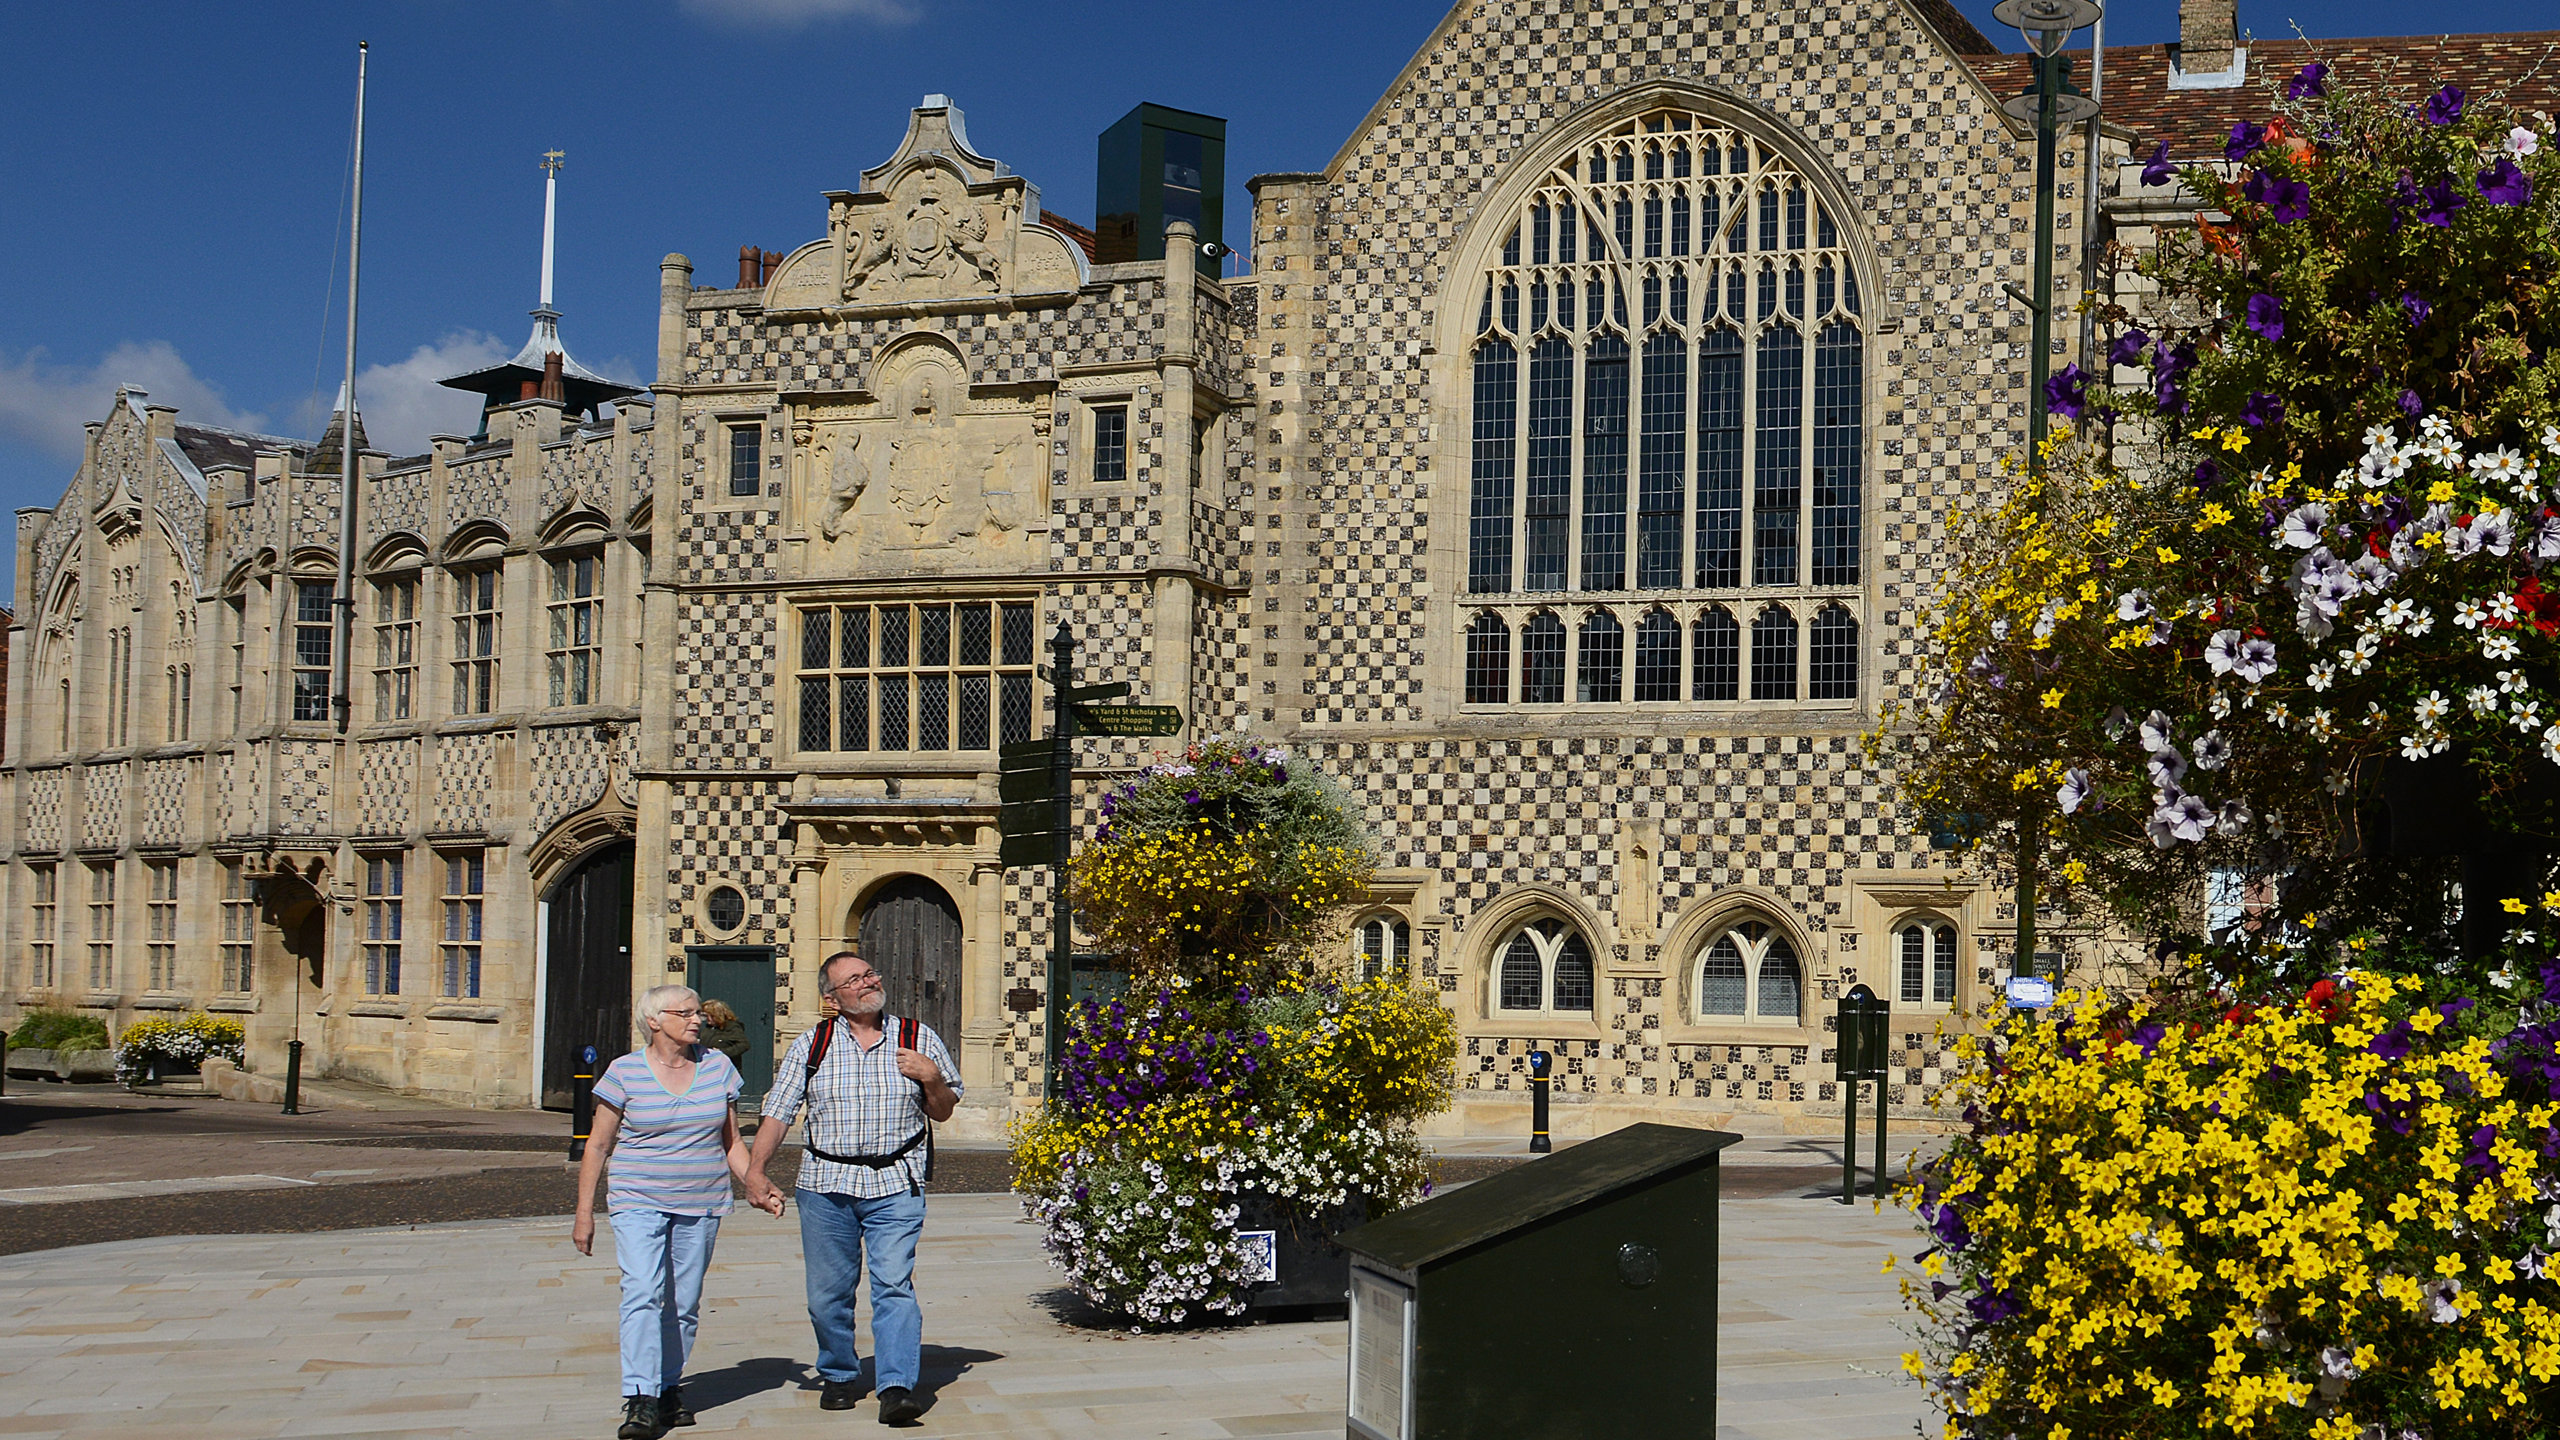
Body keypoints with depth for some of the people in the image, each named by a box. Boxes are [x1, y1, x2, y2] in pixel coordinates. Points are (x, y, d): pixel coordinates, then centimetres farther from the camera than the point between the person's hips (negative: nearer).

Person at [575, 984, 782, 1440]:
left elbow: (731, 1141, 14)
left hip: (702, 1205, 3)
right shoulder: (625, 1072, -2)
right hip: (638, 1201, -3)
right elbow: (597, 1146, 3)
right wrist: (584, 1212, 0)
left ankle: (669, 1389, 19)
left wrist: (757, 1187, 1)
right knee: (642, 1293, -17)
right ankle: (641, 1401, -21)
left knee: (684, 1304, 5)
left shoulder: (718, 1067, 7)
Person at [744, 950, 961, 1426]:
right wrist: (755, 1170, -2)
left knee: (894, 1285, -13)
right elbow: (777, 1113, 8)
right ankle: (839, 1376, 26)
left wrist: (932, 1079, -7)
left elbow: (944, 1111, 13)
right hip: (826, 1185, 2)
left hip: (895, 1186, -1)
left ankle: (897, 1385, -15)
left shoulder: (918, 1039, 7)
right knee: (828, 1292, 7)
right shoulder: (812, 1044, 8)